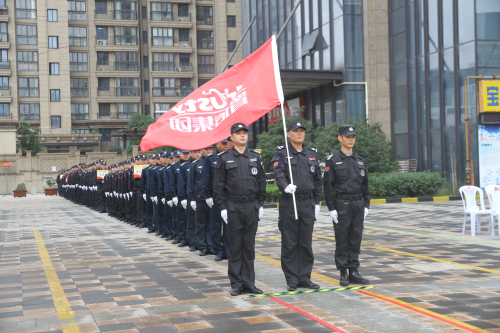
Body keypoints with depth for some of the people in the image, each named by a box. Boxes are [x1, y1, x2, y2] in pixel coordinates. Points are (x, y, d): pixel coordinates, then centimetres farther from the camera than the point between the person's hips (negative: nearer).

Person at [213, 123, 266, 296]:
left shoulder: (255, 157, 8)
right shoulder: (225, 158, 0)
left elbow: (261, 181, 12)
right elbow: (218, 185, 0)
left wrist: (260, 203, 7)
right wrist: (222, 207, -5)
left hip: (252, 206, 3)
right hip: (233, 207, -2)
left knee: (249, 245, 6)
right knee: (235, 246, 1)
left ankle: (249, 282, 13)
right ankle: (236, 283, 8)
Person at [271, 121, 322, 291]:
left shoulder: (312, 154, 13)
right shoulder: (281, 153, 0)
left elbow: (317, 180, 16)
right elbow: (279, 174, -15)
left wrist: (317, 202, 12)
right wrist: (285, 186, -35)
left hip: (308, 203, 4)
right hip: (289, 203, -4)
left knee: (306, 243, 7)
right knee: (289, 243, 0)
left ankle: (304, 278, 16)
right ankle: (292, 279, 8)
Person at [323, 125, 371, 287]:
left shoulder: (361, 160, 11)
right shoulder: (333, 161, -3)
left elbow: (365, 184, 14)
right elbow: (327, 185, -6)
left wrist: (366, 205, 7)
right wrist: (331, 208, -10)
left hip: (358, 205, 4)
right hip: (341, 205, -4)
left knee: (356, 239, 6)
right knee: (342, 240, 1)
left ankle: (354, 272, 13)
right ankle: (343, 274, 7)